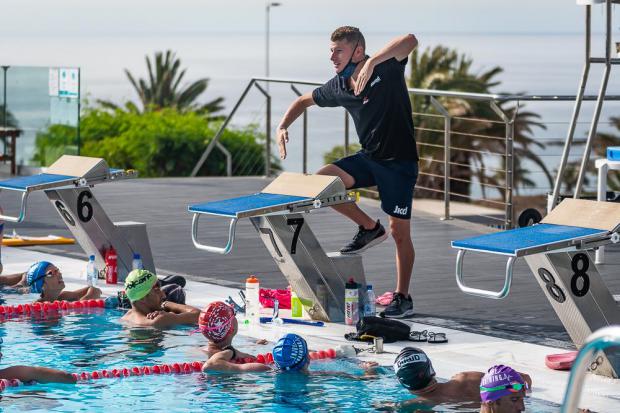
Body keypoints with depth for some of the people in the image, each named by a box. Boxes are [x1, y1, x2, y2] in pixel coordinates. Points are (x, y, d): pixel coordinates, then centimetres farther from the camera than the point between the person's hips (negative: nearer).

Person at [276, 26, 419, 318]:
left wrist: (372, 63, -44)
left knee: (400, 232, -2)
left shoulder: (386, 68, -17)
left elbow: (410, 40, -36)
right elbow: (305, 101, 17)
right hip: (368, 157, 6)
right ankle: (369, 228, 5)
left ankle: (403, 299, 13)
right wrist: (283, 127, 0)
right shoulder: (339, 87, 0)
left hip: (399, 162, -6)